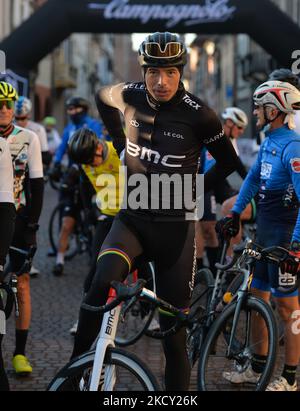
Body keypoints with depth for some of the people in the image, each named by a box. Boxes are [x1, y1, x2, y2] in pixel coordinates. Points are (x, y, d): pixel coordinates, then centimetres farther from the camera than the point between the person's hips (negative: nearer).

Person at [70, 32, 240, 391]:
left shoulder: (198, 115, -13)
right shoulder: (130, 96, -3)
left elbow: (228, 161, 3)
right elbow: (103, 97, 22)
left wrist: (194, 190, -1)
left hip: (175, 228, -1)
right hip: (131, 219, 2)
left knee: (173, 333, 3)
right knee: (102, 283, -30)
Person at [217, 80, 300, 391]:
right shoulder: (269, 143, 9)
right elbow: (253, 178, 24)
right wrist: (235, 213, 20)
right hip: (265, 233, 9)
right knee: (257, 297, 15)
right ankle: (257, 368, 28)